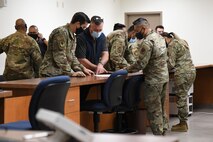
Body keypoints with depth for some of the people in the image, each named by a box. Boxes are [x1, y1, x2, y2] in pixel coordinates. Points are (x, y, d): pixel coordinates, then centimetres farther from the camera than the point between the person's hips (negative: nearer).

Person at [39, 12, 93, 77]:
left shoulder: (73, 36, 14)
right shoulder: (61, 32, -14)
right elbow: (59, 57, -20)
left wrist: (82, 69, 4)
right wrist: (71, 72, -21)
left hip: (62, 74, 8)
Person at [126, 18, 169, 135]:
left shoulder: (147, 42, -19)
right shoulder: (159, 37, 10)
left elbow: (141, 63, -21)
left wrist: (126, 70, -9)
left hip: (153, 80, -9)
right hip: (164, 77, 9)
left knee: (153, 110, -1)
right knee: (161, 108, 18)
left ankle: (158, 135, 3)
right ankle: (163, 131, 25)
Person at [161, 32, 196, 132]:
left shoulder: (172, 45, -9)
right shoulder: (182, 41, 18)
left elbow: (171, 64, -13)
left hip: (182, 74, -9)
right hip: (191, 71, 9)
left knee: (181, 98, 0)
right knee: (183, 98, 16)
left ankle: (182, 125, 7)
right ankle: (183, 122, 22)